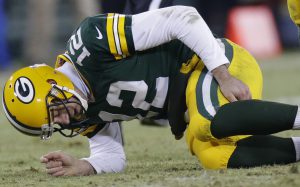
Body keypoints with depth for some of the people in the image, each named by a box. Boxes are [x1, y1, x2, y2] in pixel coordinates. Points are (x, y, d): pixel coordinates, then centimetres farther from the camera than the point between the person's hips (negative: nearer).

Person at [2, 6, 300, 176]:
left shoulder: (93, 41, -19)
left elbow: (182, 19, -20)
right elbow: (112, 158, 13)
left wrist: (224, 77, -22)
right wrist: (81, 167, -10)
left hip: (214, 63, -8)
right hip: (190, 104, 8)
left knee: (216, 123, -39)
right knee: (213, 156, -22)